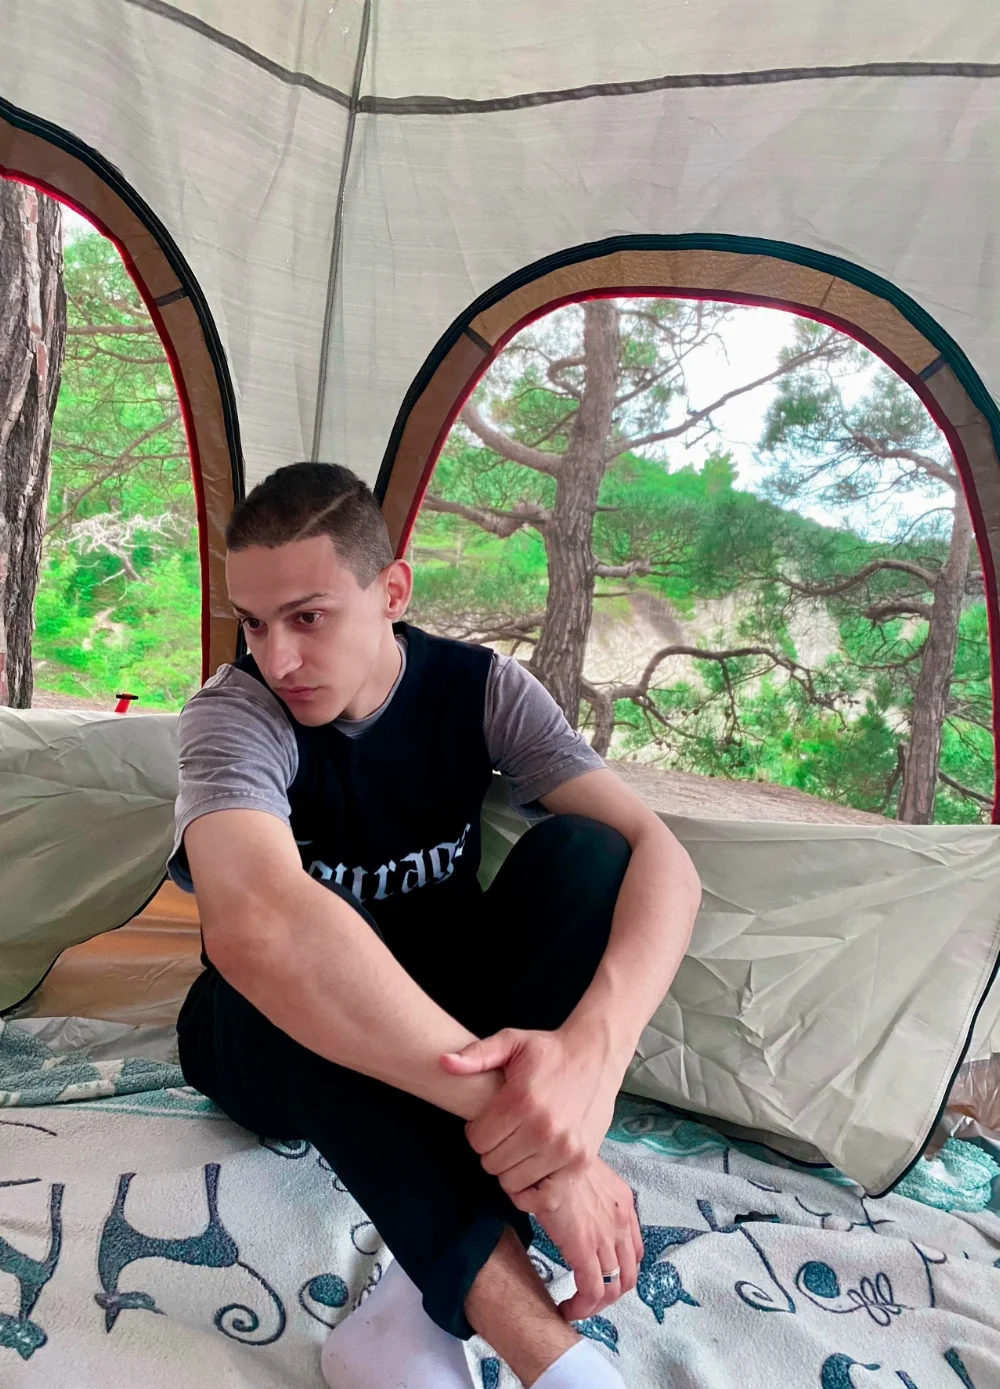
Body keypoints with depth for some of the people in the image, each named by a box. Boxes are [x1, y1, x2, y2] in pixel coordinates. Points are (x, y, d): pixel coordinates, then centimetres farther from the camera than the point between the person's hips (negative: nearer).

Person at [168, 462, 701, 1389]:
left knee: (583, 852, -25)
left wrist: (593, 1045, -45)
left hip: (439, 1020, 3)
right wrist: (510, 1111, -48)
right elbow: (257, 923, -45)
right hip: (286, 1048, -2)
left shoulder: (482, 688, -13)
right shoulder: (234, 712, -23)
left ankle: (432, 1300, -28)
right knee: (296, 963, -37)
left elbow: (659, 856, -25)